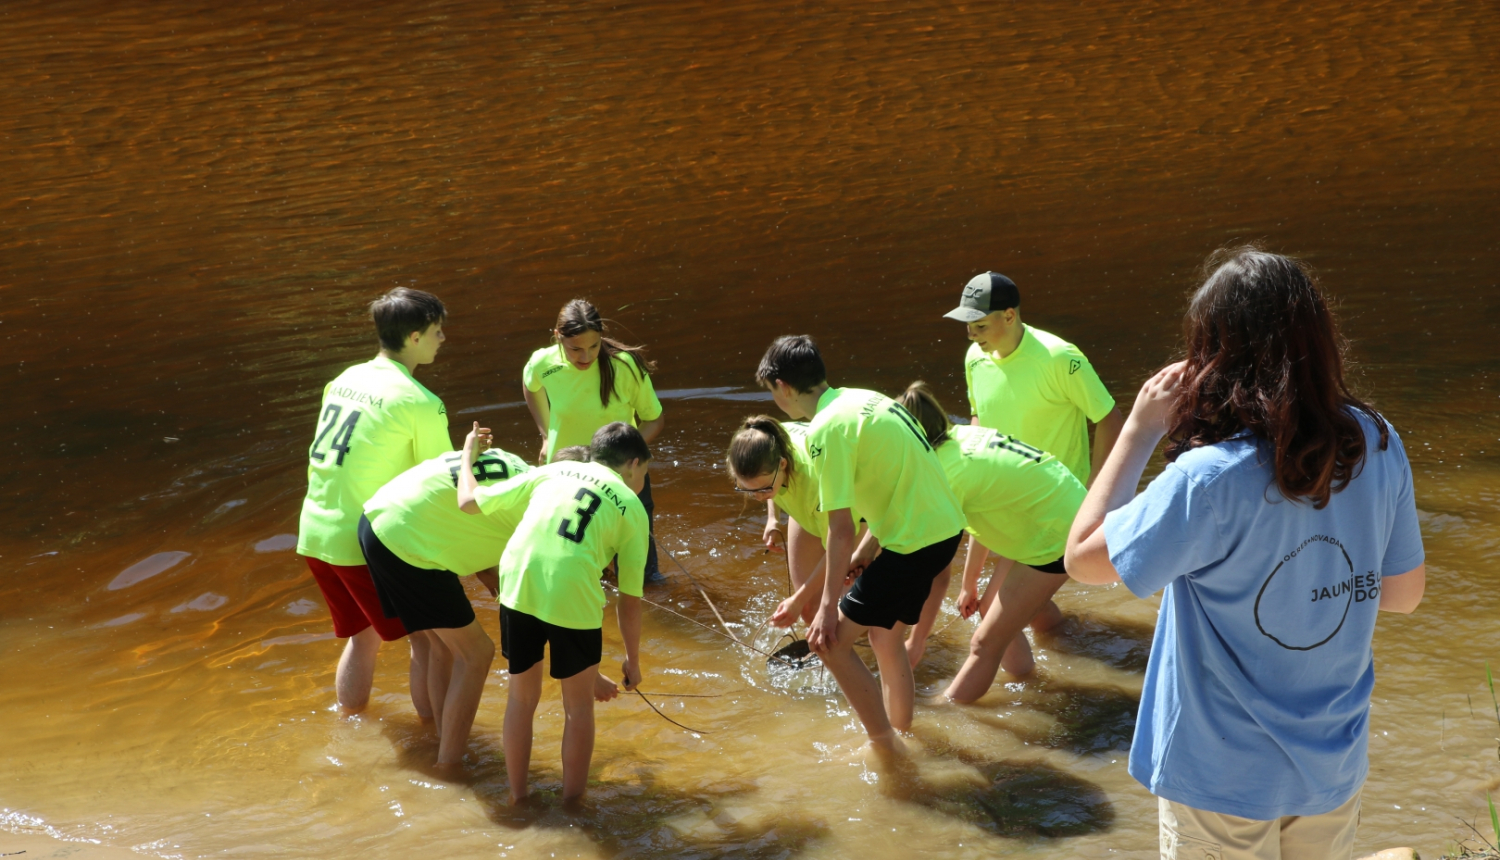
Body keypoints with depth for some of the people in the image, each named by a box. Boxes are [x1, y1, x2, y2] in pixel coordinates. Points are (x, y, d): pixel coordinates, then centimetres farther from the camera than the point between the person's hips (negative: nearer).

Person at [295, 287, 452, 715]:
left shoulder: (345, 379, 9)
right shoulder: (420, 403, -14)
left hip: (314, 534, 8)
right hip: (364, 541, -8)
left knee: (362, 635, 24)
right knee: (427, 634, 6)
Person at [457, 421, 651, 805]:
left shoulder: (552, 471, 21)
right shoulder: (632, 507, 15)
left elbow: (469, 502, 22)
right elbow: (629, 601, 13)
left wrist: (468, 456, 41)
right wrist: (632, 662, 25)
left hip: (518, 584, 3)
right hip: (574, 598, -3)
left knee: (522, 697, 23)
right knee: (579, 705, 19)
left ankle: (517, 797, 35)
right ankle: (572, 803, 27)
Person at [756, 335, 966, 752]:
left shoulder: (827, 428, -17)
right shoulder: (863, 399, 9)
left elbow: (841, 529, -19)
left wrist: (828, 605, -13)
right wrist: (867, 548, 17)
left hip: (916, 541, -9)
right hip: (946, 526, 9)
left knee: (829, 640, -2)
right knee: (882, 629, 26)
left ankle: (886, 747, 5)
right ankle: (901, 730, 39)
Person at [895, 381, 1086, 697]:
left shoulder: (945, 472, -21)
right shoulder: (963, 435, 3)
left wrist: (915, 643, -4)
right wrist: (969, 585, 24)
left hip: (1058, 535, -9)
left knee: (985, 644, -3)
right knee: (992, 608, 20)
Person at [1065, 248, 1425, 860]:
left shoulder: (1208, 481, -29)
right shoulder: (1378, 446, -10)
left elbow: (1082, 557, -17)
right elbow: (1404, 592, 2)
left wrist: (1141, 429, -14)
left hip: (1224, 779, -5)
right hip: (1334, 765, 5)